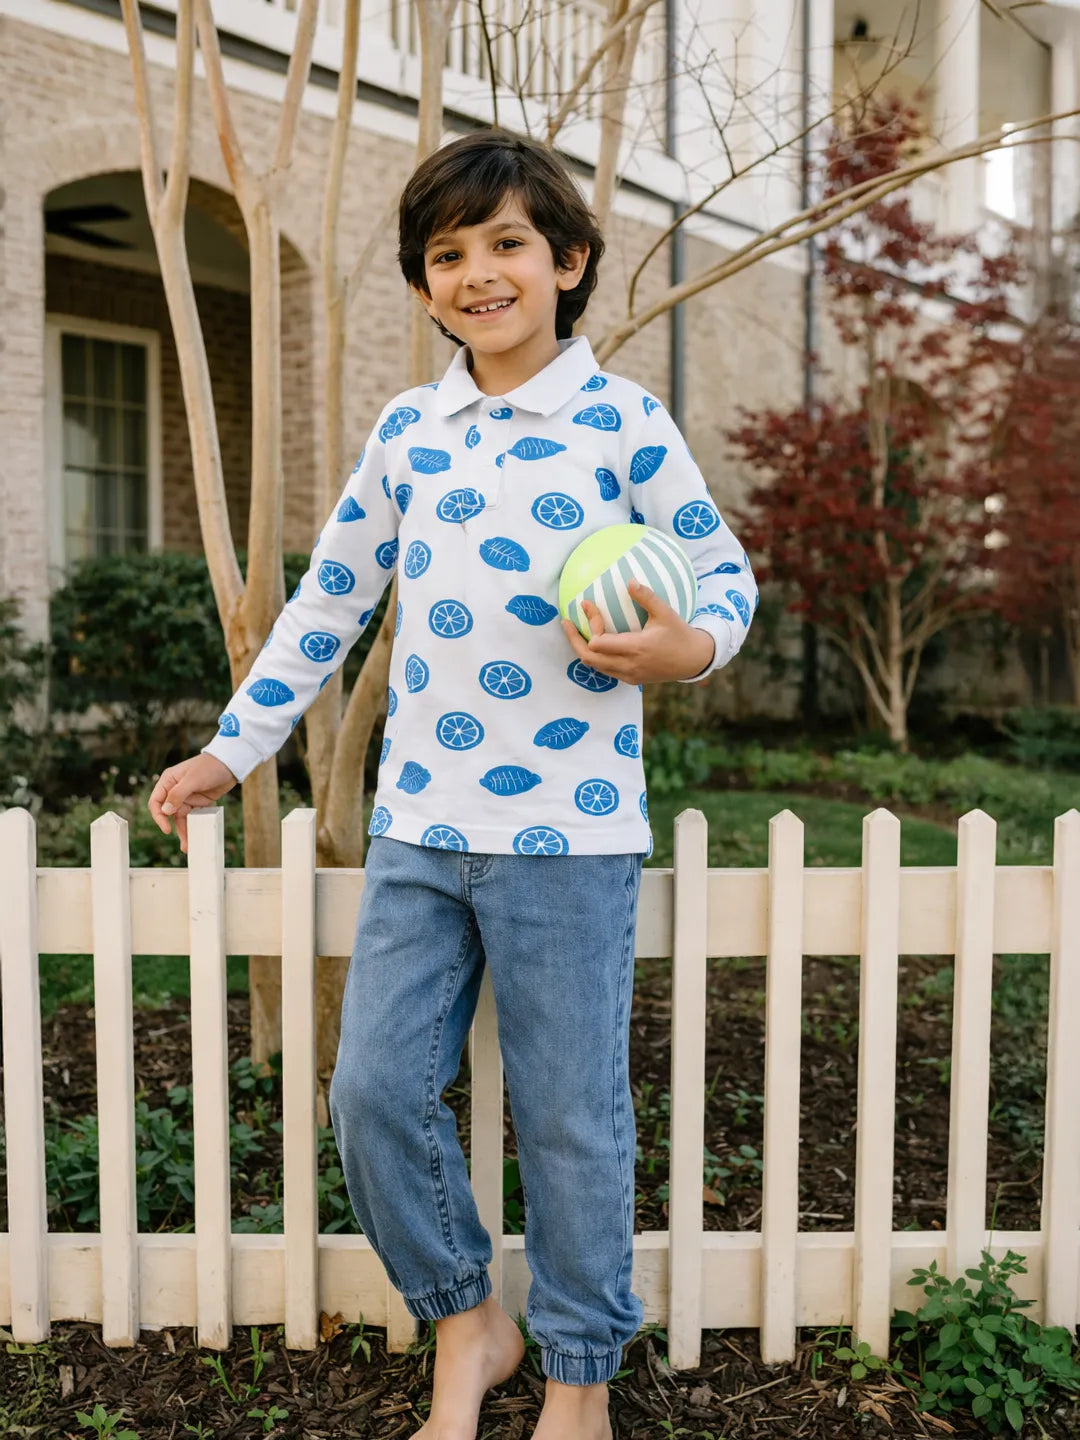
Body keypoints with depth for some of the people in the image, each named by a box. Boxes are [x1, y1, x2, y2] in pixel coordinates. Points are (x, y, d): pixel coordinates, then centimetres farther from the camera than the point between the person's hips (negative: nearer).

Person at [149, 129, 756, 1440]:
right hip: (417, 824, 5)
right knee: (375, 1092, 5)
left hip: (568, 832, -4)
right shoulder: (407, 429, 11)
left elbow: (726, 574, 4)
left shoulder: (623, 422, -1)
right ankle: (466, 1321, 31)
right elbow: (330, 600, 16)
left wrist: (689, 646, -19)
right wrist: (231, 750, 16)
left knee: (570, 1119, 6)